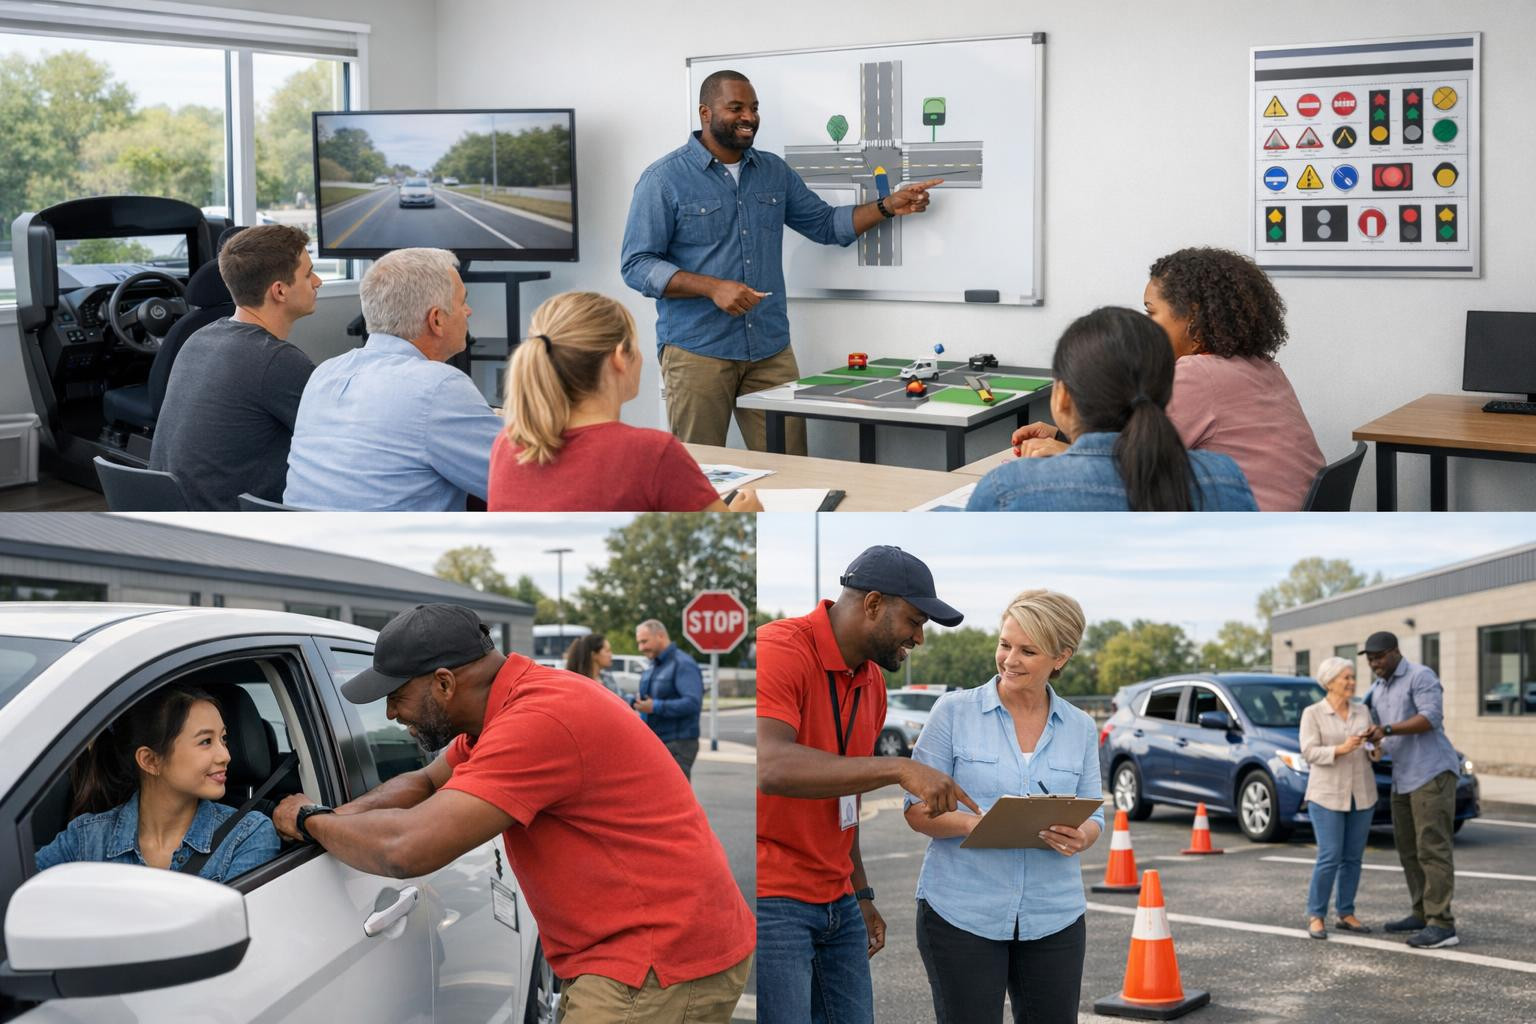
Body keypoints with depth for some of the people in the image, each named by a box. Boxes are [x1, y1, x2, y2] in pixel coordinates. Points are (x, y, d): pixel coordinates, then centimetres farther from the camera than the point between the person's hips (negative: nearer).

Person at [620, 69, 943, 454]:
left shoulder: (774, 172, 13)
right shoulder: (664, 179, -4)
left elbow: (825, 224, 22)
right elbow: (637, 265, -8)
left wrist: (889, 206, 7)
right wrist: (712, 288, -19)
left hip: (772, 349, 4)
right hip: (697, 350, -4)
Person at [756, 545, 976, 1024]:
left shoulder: (872, 682, 12)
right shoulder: (780, 650, -14)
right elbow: (772, 767, -30)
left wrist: (861, 895, 18)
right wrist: (898, 768, -31)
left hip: (839, 906, 8)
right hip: (773, 902, -8)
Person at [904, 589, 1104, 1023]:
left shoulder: (1080, 728, 7)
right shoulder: (954, 711, -3)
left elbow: (1092, 819, 10)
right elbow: (918, 809, -3)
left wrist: (1079, 837, -14)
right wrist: (974, 823, -23)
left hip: (1052, 917, 3)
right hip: (961, 913, -3)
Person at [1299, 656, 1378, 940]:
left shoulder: (1362, 711, 8)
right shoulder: (1312, 714, -6)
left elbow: (1370, 750, 10)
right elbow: (1310, 753, -13)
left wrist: (1375, 750, -11)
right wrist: (1342, 749, -26)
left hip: (1361, 794, 5)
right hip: (1327, 795, -5)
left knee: (1353, 858, 6)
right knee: (1329, 858, -10)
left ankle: (1346, 914, 15)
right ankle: (1315, 916, 1)